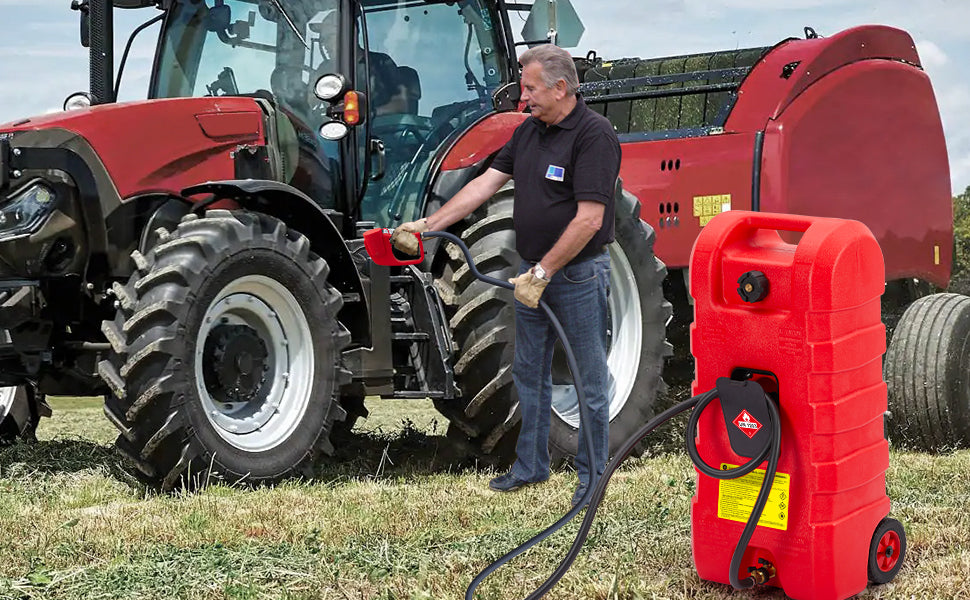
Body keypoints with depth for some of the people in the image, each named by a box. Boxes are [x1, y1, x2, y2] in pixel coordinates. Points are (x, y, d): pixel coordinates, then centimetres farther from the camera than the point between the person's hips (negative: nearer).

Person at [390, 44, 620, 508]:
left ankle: (592, 475, 14)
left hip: (579, 274, -8)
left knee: (590, 381, 3)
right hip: (534, 274, 8)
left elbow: (589, 218, -23)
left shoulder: (594, 135, -18)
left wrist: (545, 271, -22)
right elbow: (487, 183, 9)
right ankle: (530, 466, 27)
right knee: (529, 374, 15)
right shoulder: (530, 130, 9)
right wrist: (428, 225, 2)